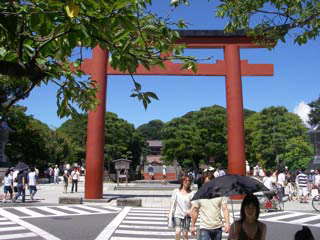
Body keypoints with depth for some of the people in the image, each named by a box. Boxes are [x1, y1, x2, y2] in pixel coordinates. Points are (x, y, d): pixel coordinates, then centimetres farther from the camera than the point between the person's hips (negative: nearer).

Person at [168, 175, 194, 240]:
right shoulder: (176, 191, -1)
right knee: (177, 232, -14)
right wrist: (170, 215, -1)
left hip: (186, 216, 1)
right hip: (177, 215, -1)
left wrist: (191, 211, -21)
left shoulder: (191, 193, -1)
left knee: (185, 234, 4)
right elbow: (172, 203, 0)